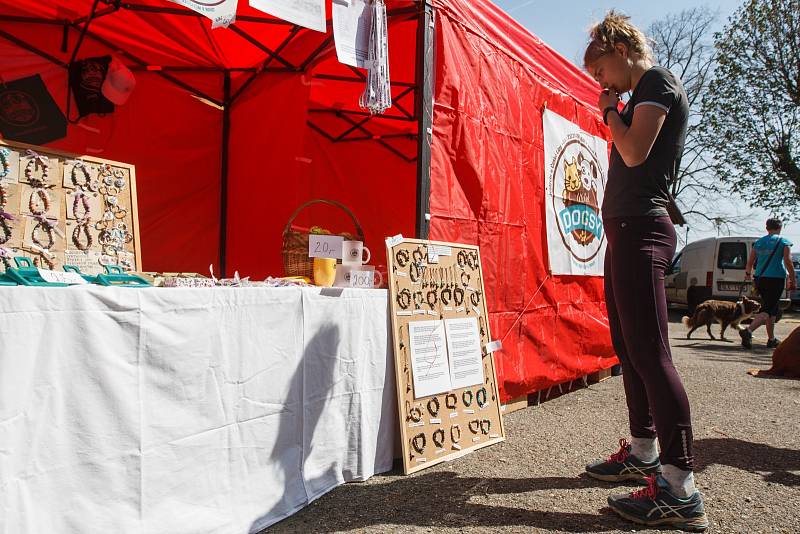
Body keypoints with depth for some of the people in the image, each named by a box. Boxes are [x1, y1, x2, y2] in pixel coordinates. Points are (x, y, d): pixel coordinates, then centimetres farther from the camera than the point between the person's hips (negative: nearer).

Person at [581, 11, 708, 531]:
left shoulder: (658, 82, -4)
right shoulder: (641, 95, 23)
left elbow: (634, 153, -16)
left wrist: (611, 110, -4)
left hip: (640, 229, -11)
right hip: (625, 229, 11)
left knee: (650, 353, -14)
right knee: (629, 348, 13)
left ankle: (681, 488, -10)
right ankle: (643, 452, 25)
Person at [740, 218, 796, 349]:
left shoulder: (758, 242, 11)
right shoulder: (783, 242, -3)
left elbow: (750, 262, 13)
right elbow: (788, 262, -10)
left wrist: (748, 274, 31)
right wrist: (793, 280, -4)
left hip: (760, 279, 6)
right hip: (776, 279, -6)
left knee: (772, 309, 18)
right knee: (768, 310, -8)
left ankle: (771, 339, 21)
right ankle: (748, 330, -30)